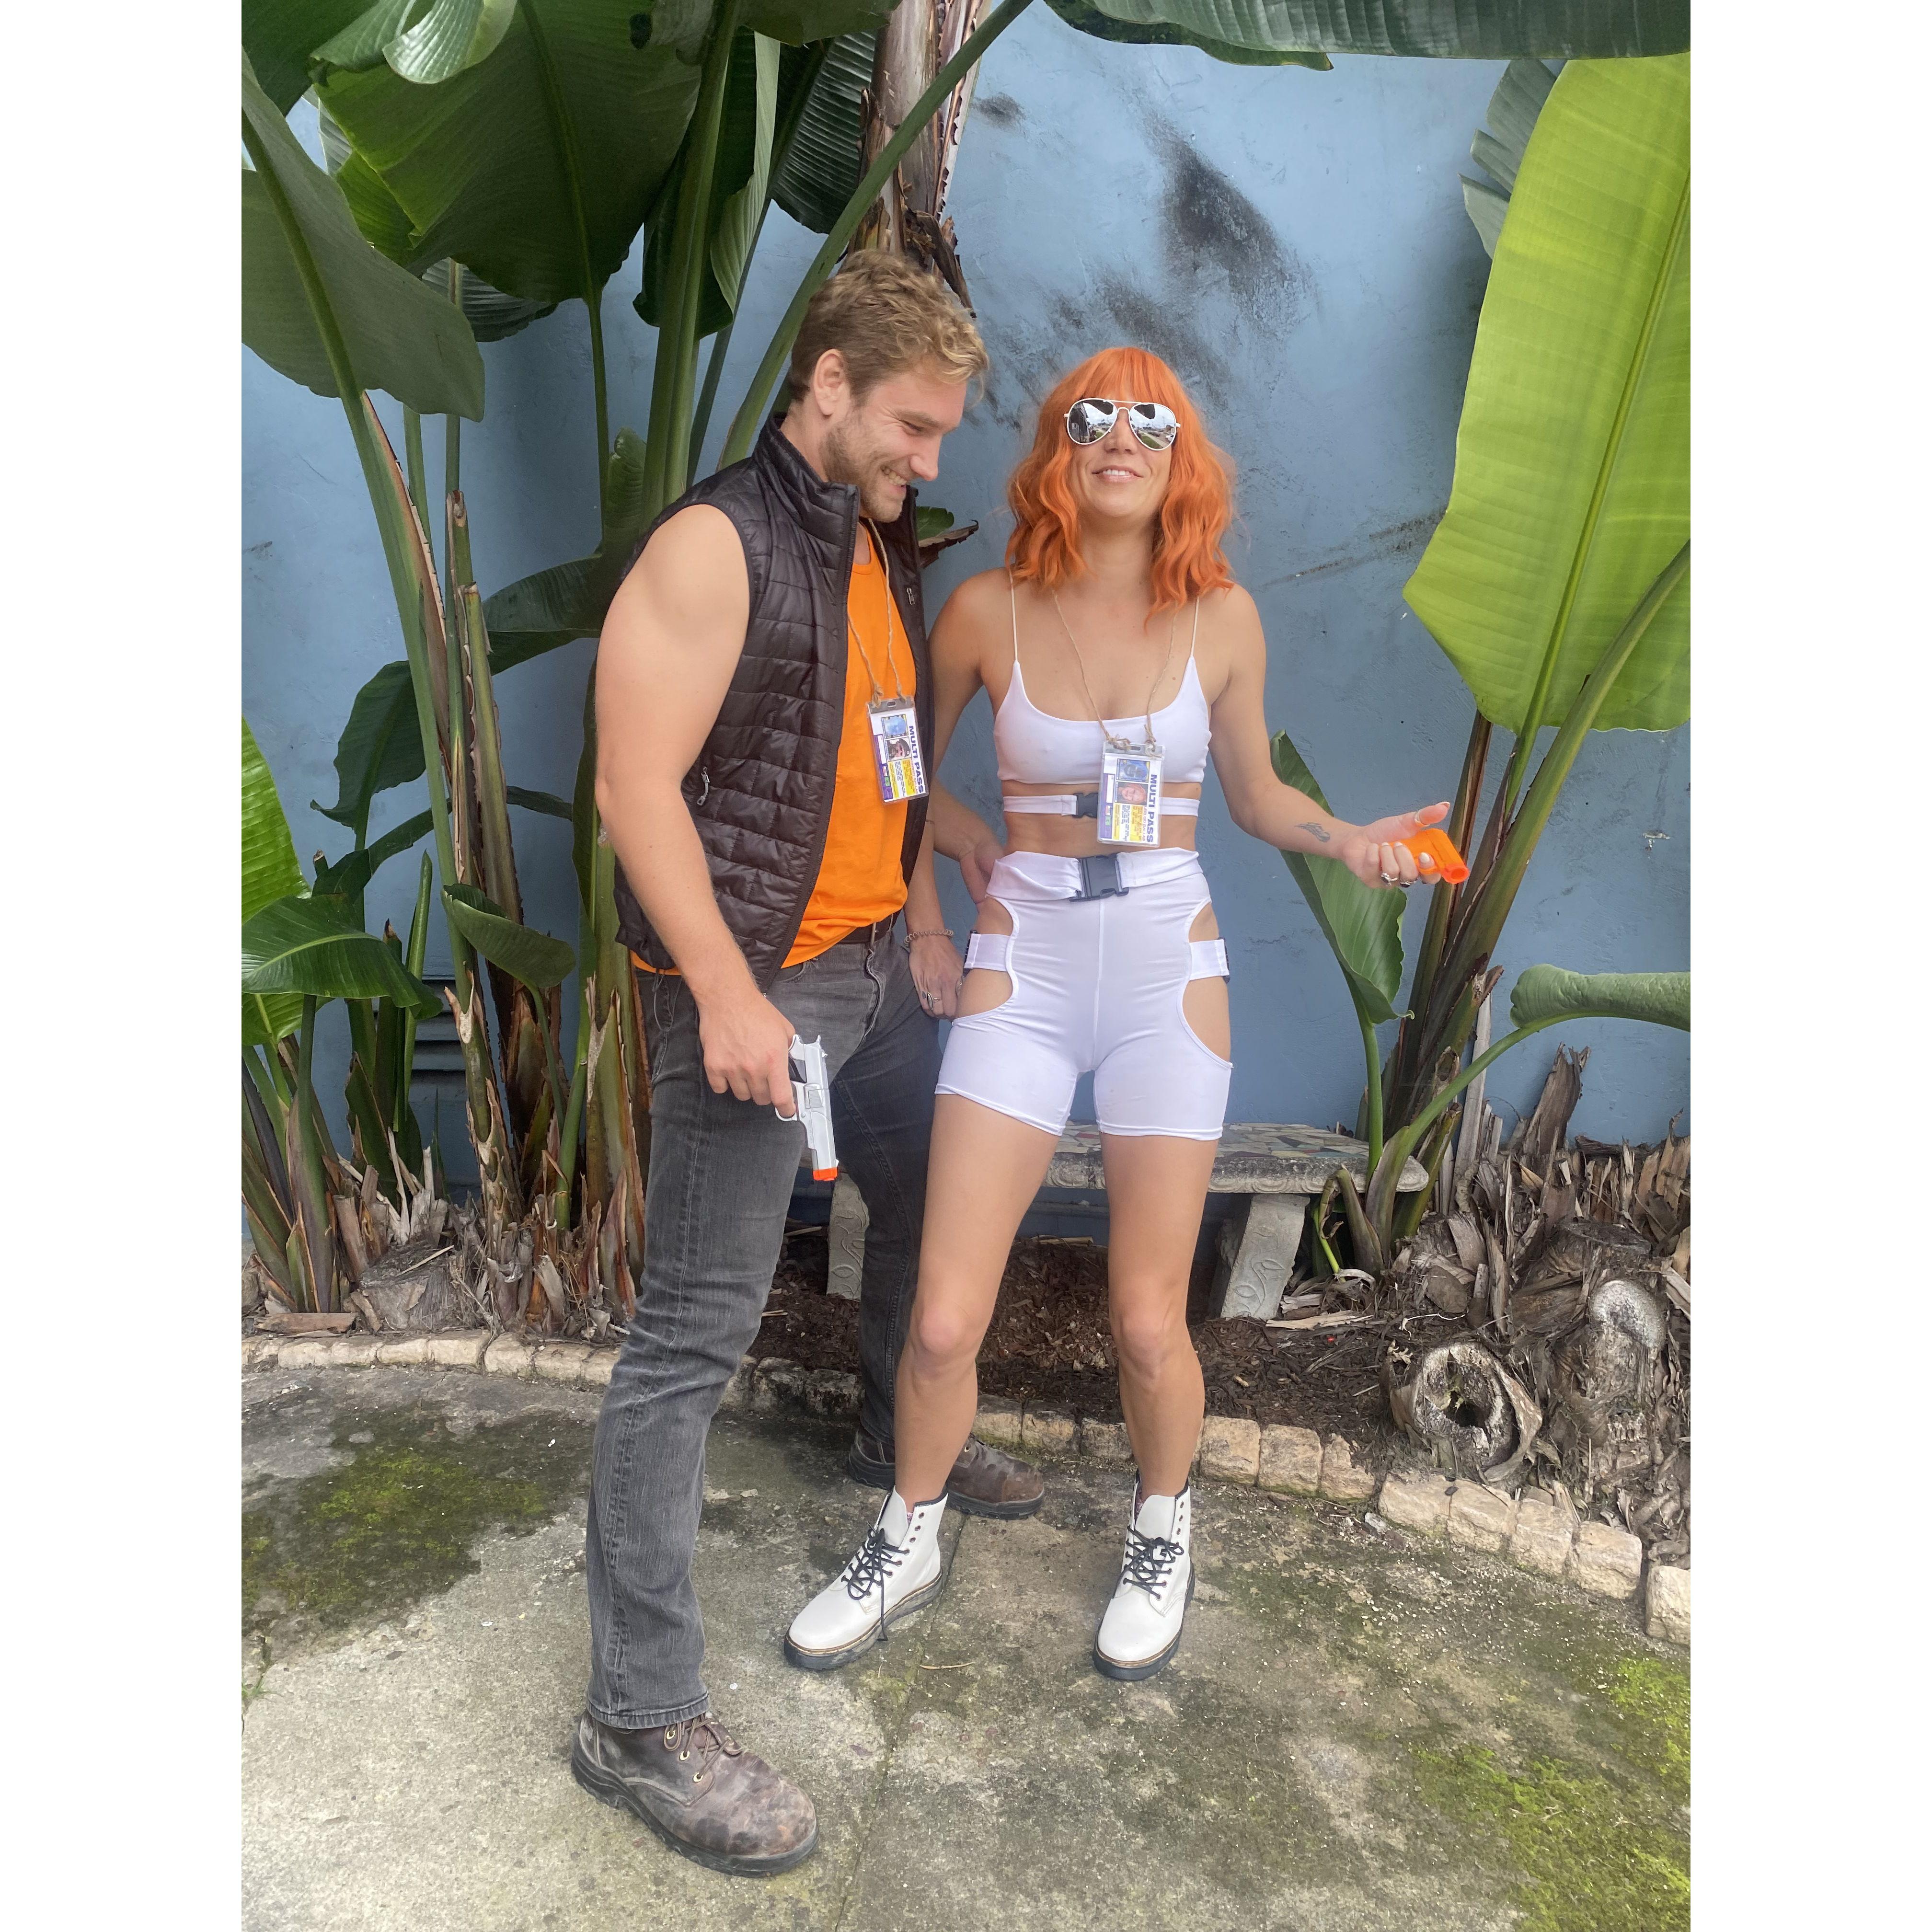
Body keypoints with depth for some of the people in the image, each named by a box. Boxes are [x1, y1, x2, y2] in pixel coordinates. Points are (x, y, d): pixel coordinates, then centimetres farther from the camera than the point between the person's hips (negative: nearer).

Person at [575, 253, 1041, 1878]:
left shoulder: (884, 551, 14)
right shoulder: (714, 544, -12)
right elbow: (637, 786, -18)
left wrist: (963, 847, 12)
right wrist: (727, 996, -22)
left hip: (874, 965, 9)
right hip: (753, 989, -9)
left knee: (926, 1206, 25)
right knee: (697, 1332, -6)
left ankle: (904, 1440, 53)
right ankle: (641, 1716, 5)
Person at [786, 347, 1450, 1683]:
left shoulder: (1221, 618, -1)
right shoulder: (988, 610, -3)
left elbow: (1257, 795, 11)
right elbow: (910, 763, 12)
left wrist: (1349, 839, -8)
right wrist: (922, 910, 5)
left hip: (1170, 980, 0)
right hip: (1022, 975, 0)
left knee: (1150, 1324, 5)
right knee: (945, 1321, -1)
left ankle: (1165, 1533, 37)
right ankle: (911, 1546, 29)